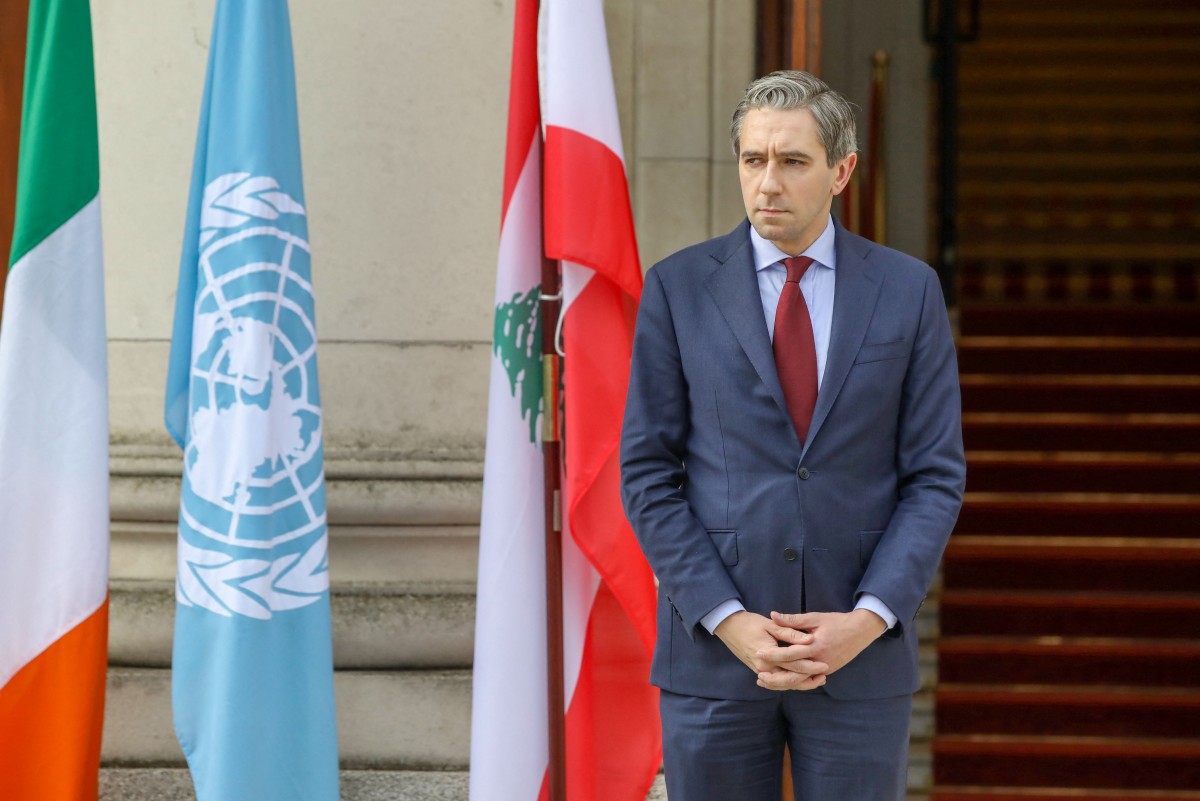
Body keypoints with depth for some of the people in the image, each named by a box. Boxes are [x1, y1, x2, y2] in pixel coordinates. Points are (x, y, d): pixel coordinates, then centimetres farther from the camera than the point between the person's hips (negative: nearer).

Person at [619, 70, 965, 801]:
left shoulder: (909, 291, 3)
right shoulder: (678, 289, 1)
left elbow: (937, 476, 2)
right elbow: (648, 474, -1)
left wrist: (868, 620, -11)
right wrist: (728, 622, -11)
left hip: (861, 654, 0)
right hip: (713, 654, 0)